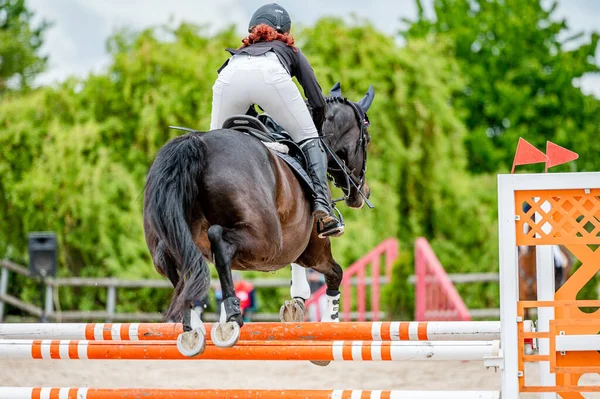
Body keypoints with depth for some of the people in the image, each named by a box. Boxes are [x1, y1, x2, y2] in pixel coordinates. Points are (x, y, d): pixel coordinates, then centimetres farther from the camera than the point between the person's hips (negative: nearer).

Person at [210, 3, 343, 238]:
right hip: (271, 74, -2)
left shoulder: (240, 52, 46)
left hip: (230, 76, 2)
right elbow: (318, 103, 31)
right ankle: (321, 206, -9)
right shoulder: (290, 50, 40)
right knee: (309, 141, 10)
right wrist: (315, 137, 44)